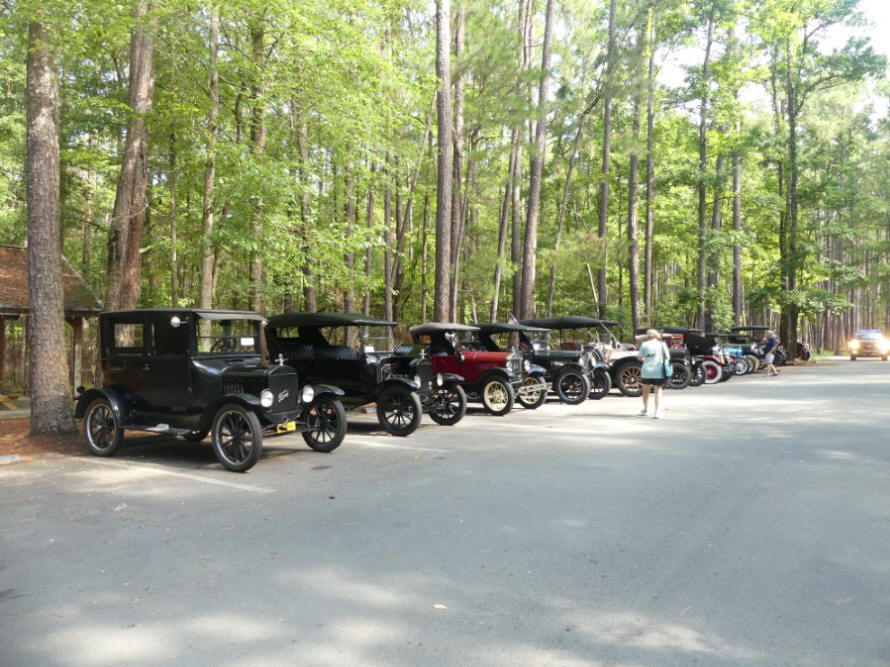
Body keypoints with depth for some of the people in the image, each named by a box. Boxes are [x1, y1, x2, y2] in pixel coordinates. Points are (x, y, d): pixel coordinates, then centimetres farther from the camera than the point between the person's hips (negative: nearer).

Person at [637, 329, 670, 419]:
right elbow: (667, 357, 2)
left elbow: (639, 357, 6)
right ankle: (657, 412, -6)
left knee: (646, 391, 19)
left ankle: (645, 410, 32)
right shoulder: (661, 344, 2)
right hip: (658, 372, -1)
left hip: (646, 371, 1)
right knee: (658, 391, 7)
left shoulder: (644, 345, 2)